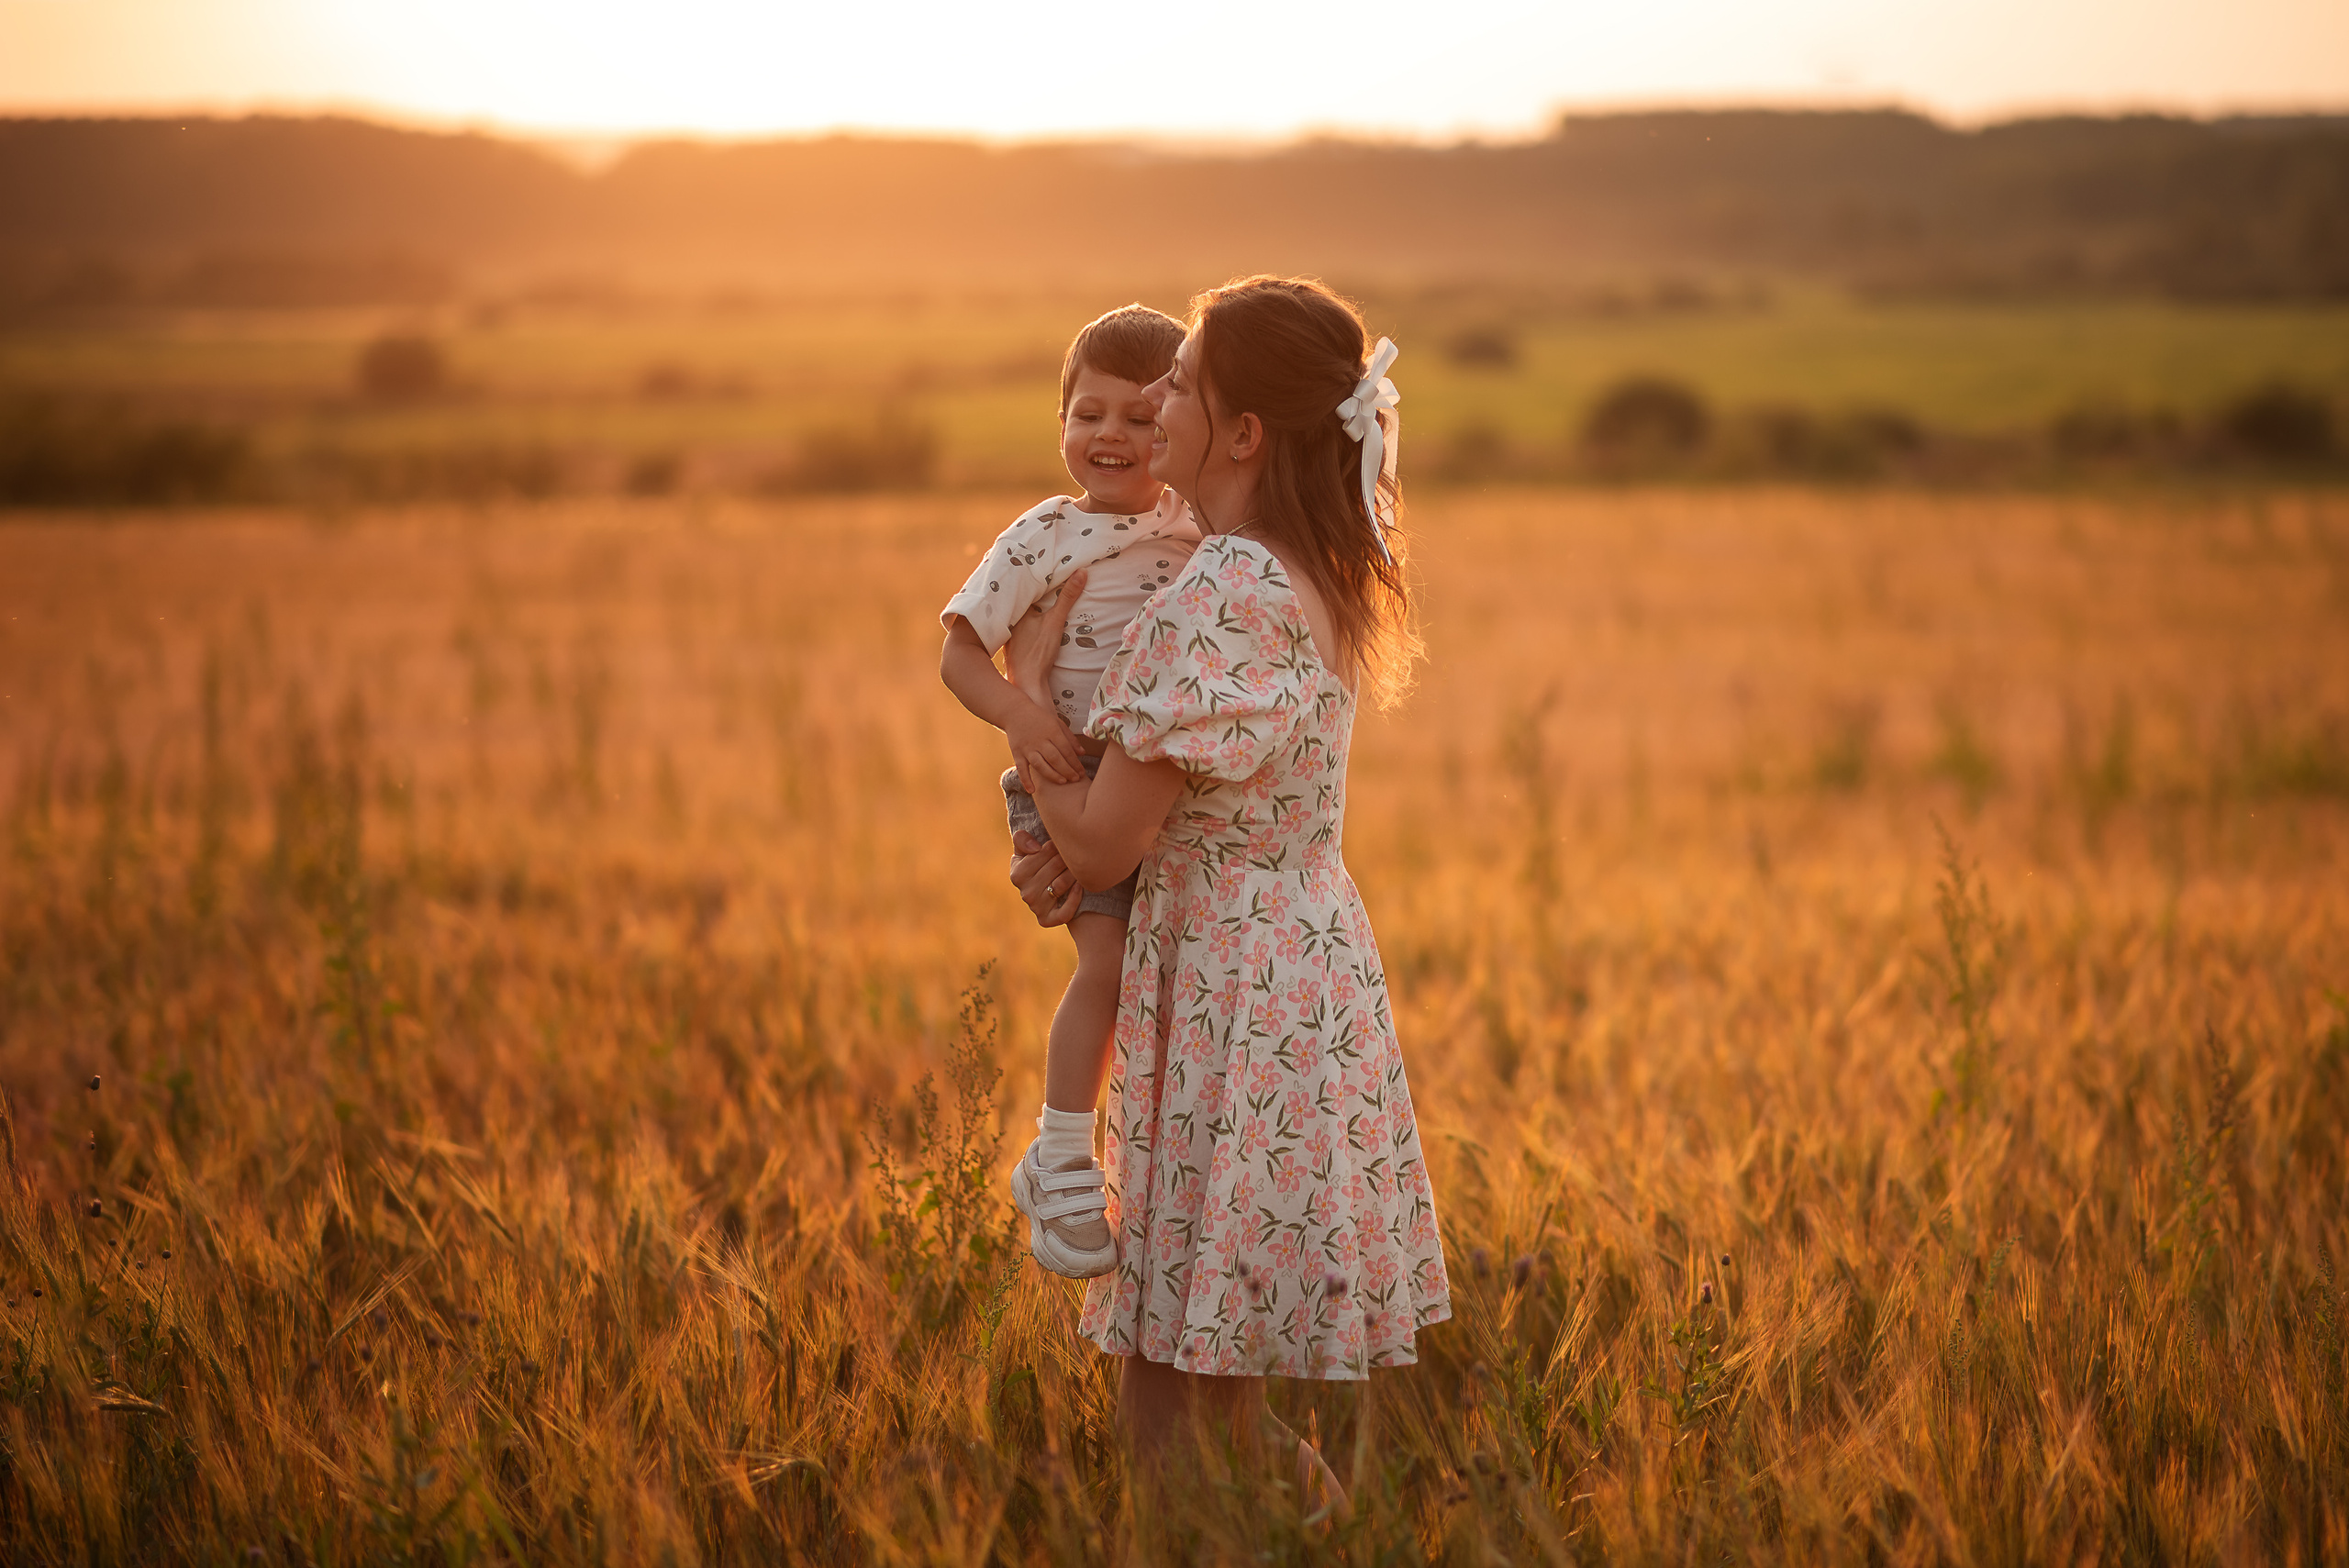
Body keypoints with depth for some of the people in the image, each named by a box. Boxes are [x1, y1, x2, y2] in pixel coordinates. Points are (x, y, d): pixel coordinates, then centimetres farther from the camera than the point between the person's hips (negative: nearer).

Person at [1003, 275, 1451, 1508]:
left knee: (1168, 1384, -1)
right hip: (1313, 968, 10)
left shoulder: (1223, 597, -21)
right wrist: (1075, 852, 1)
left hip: (1232, 1006, -10)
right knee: (1209, 1382, 17)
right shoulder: (1314, 580, 10)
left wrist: (1026, 681, -2)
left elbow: (1102, 843, -17)